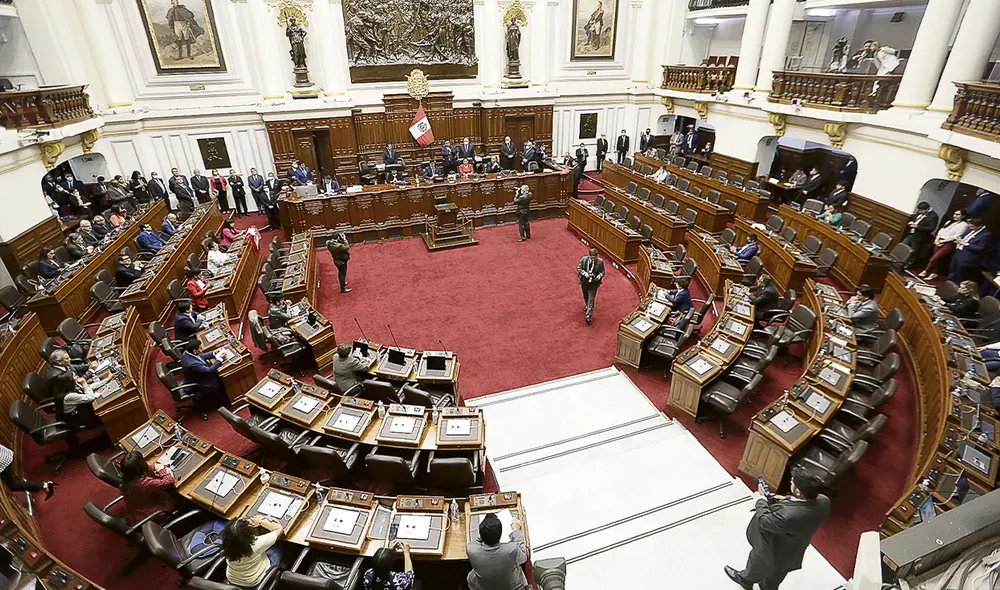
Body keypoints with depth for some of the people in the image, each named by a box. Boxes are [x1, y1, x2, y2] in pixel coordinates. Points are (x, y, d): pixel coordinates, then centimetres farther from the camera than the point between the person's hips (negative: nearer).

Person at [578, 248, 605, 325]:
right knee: (585, 296, 26)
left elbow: (602, 272, -3)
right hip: (584, 282, 3)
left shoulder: (600, 262, -14)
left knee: (591, 299, -4)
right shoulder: (584, 259, -11)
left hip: (593, 283, -3)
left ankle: (588, 316, -2)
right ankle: (587, 305, 58)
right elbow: (578, 268, -3)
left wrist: (599, 276, -25)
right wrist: (584, 273, -21)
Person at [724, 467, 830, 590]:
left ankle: (745, 579, 57)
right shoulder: (824, 501, -25)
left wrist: (762, 498, -14)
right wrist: (786, 500, -8)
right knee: (776, 576, 35)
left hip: (771, 552, -5)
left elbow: (763, 521, -27)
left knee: (757, 565, 29)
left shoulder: (787, 516, -47)